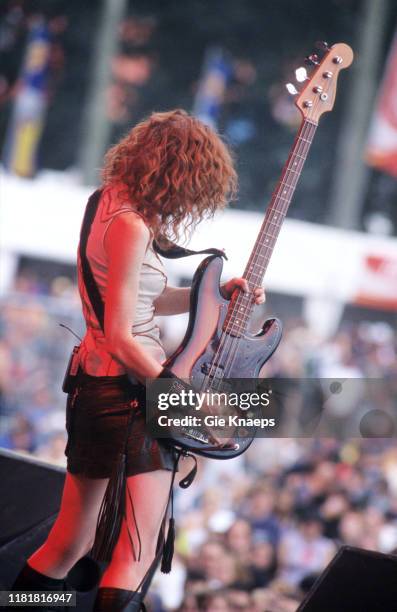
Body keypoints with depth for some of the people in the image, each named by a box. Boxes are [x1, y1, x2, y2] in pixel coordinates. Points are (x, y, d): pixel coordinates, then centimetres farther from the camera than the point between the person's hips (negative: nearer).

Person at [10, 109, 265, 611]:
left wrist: (216, 293, 10)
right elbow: (121, 339, -19)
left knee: (69, 543, 17)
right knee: (138, 554, -9)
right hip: (128, 391, -10)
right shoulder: (131, 227, -18)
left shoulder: (110, 202, 10)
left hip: (92, 383, 10)